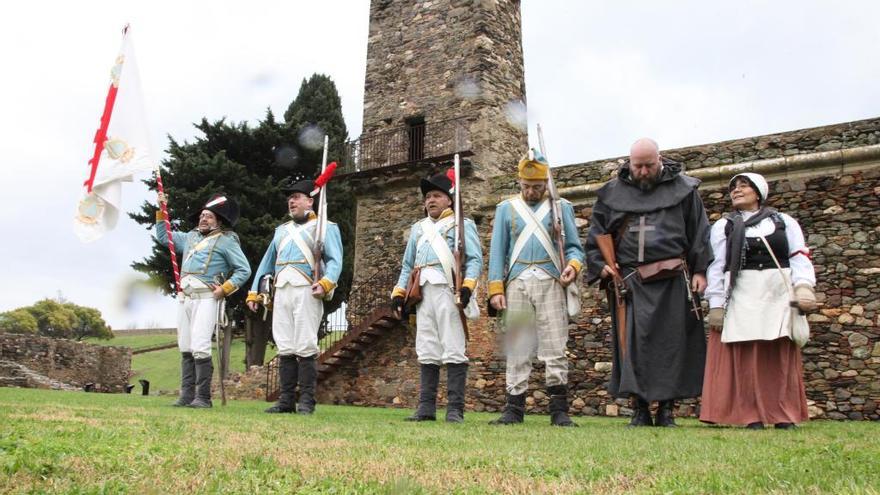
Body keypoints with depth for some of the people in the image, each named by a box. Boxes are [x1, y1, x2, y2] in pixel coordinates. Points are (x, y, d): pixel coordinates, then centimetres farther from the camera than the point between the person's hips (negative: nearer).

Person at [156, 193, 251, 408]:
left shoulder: (226, 241, 1)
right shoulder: (191, 237, 21)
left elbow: (244, 270, -2)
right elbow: (163, 237, 32)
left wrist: (223, 289, -10)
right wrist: (161, 211, 23)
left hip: (206, 299, -7)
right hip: (186, 299, 7)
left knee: (200, 348, -15)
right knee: (186, 349, 5)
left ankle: (203, 397, -12)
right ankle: (187, 395, 9)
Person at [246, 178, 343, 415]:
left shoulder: (325, 228, 8)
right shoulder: (281, 230, 27)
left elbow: (335, 261, -4)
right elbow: (267, 262, 27)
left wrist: (326, 283, -23)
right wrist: (254, 292, 19)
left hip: (306, 292, -6)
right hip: (281, 292, 6)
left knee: (305, 348, -9)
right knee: (285, 349, 4)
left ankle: (306, 401, -4)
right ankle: (286, 400, 9)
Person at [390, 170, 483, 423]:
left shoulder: (463, 224, 8)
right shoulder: (417, 228, 25)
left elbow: (475, 259, -2)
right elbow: (407, 265, 26)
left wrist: (467, 286, -17)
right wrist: (398, 293, 15)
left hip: (449, 290, -6)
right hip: (423, 292, 6)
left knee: (454, 351, -7)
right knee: (427, 352, 5)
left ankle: (455, 409, -6)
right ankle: (426, 407, 9)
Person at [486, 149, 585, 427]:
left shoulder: (562, 207, 15)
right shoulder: (506, 209, 16)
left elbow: (574, 246, 11)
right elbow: (497, 251, 10)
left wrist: (573, 265, -12)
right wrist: (495, 289, 0)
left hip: (550, 282, -1)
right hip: (516, 283, 1)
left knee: (555, 349, -5)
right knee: (517, 350, 2)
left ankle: (559, 410, 0)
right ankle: (514, 408, 7)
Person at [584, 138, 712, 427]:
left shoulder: (683, 189, 8)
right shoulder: (612, 194, 11)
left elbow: (700, 233, 8)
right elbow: (596, 235, 15)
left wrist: (700, 270, 0)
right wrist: (600, 265, 1)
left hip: (672, 280, 0)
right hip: (629, 281, 1)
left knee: (672, 342, 0)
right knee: (633, 342, -4)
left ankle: (667, 409, 10)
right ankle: (640, 410, 5)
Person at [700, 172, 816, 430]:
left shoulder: (784, 222, 15)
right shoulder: (723, 226, 13)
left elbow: (800, 257, 5)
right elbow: (717, 266, 5)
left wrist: (803, 286, -13)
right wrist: (716, 304, -4)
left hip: (780, 294, 1)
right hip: (742, 297, -1)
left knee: (782, 357, 1)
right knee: (746, 358, -6)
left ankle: (784, 416, 7)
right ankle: (753, 416, -1)